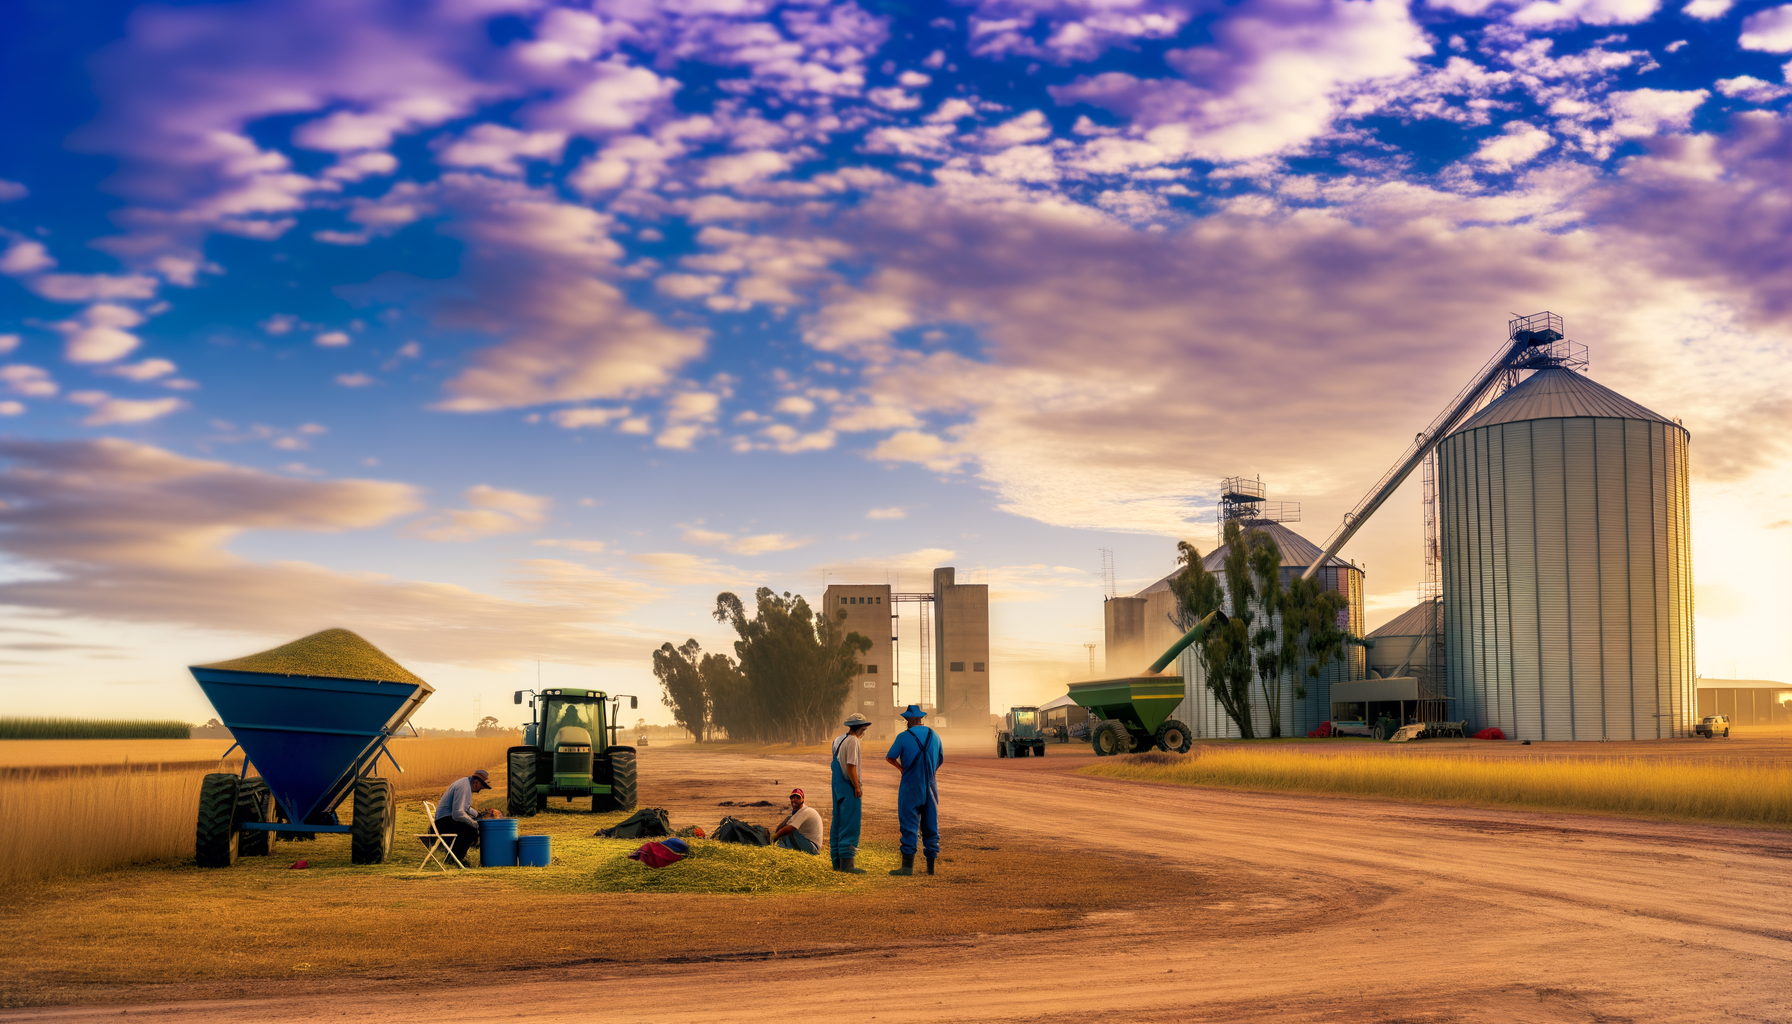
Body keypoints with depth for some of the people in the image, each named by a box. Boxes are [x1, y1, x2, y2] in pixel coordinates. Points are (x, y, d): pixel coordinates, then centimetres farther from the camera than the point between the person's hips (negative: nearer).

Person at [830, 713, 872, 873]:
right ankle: (847, 861, -14)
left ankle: (837, 861, 17)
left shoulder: (837, 740, 13)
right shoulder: (852, 741, -13)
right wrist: (857, 787, -16)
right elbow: (850, 766, -19)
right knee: (850, 825, -9)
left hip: (838, 787, 9)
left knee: (837, 824, 12)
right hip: (849, 788, -9)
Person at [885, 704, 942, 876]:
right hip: (930, 787, 4)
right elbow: (940, 760, 16)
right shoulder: (934, 736, 5)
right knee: (930, 827, 9)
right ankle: (931, 865, 10)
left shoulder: (904, 736, -9)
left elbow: (890, 757, 0)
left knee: (909, 827, -2)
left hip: (910, 787, -4)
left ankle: (908, 866, -5)